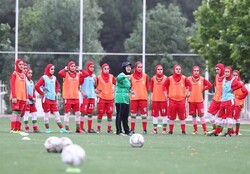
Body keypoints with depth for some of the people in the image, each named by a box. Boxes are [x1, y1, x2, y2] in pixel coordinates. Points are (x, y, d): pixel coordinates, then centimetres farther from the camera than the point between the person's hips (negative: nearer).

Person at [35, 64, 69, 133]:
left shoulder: (54, 78, 12)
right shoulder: (44, 78, -7)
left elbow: (58, 85, 29)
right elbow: (36, 86, -15)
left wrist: (56, 92, 14)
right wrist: (42, 93, -10)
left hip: (53, 99, 5)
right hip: (46, 99, -5)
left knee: (56, 113, 2)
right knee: (47, 113, 0)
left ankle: (61, 128, 0)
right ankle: (47, 129, 7)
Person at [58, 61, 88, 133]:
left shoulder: (78, 74, 11)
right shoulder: (66, 74, -4)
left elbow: (86, 74, 9)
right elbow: (60, 73, -23)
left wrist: (79, 70, 7)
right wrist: (65, 69, -9)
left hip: (76, 97, 5)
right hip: (68, 97, -5)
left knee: (77, 113, 11)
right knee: (67, 113, -3)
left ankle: (78, 128, 20)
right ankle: (67, 128, 1)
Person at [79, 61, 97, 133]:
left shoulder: (94, 76, 13)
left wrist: (95, 81, 1)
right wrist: (82, 92, -15)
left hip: (92, 96, 6)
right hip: (85, 96, -6)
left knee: (90, 113, 8)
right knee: (83, 112, -7)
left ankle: (90, 128, 12)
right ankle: (81, 128, -6)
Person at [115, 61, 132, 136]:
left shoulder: (127, 78, 20)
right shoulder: (121, 75, -9)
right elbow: (118, 78, -34)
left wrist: (130, 91, 13)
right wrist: (125, 76, -52)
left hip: (126, 99, 9)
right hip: (120, 98, -9)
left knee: (125, 115, 12)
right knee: (120, 114, -7)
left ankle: (127, 131, 17)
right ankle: (119, 131, -6)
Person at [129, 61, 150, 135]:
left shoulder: (145, 76, 4)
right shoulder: (131, 77, 3)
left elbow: (147, 87, 7)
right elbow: (129, 87, 7)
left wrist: (143, 92, -2)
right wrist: (131, 91, -7)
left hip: (143, 98, 0)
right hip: (134, 98, 0)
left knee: (144, 114, -1)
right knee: (133, 114, 2)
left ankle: (144, 129, 7)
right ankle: (132, 130, 6)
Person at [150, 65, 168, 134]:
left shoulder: (165, 78, 2)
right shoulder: (153, 78, 6)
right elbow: (152, 88, 12)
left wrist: (167, 95, -2)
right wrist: (152, 96, 6)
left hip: (163, 99, -2)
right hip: (155, 99, 2)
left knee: (164, 114, -3)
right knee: (155, 114, 3)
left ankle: (164, 129, 2)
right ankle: (155, 129, 8)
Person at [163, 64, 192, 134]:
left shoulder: (184, 78, 2)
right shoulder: (170, 78, 2)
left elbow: (189, 85, 10)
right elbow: (164, 85, 10)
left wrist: (188, 93, 4)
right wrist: (166, 94, 5)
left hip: (182, 99, 0)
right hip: (172, 99, 0)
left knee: (182, 116, -1)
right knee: (171, 116, 3)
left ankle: (183, 131, 4)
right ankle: (171, 131, 11)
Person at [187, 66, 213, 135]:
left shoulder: (202, 79, 0)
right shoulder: (189, 79, 1)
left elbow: (210, 85, 4)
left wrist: (203, 89, 1)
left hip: (199, 100, -2)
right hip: (191, 100, 2)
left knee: (201, 115, -9)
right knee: (193, 115, 7)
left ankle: (205, 130, -7)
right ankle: (195, 130, 16)